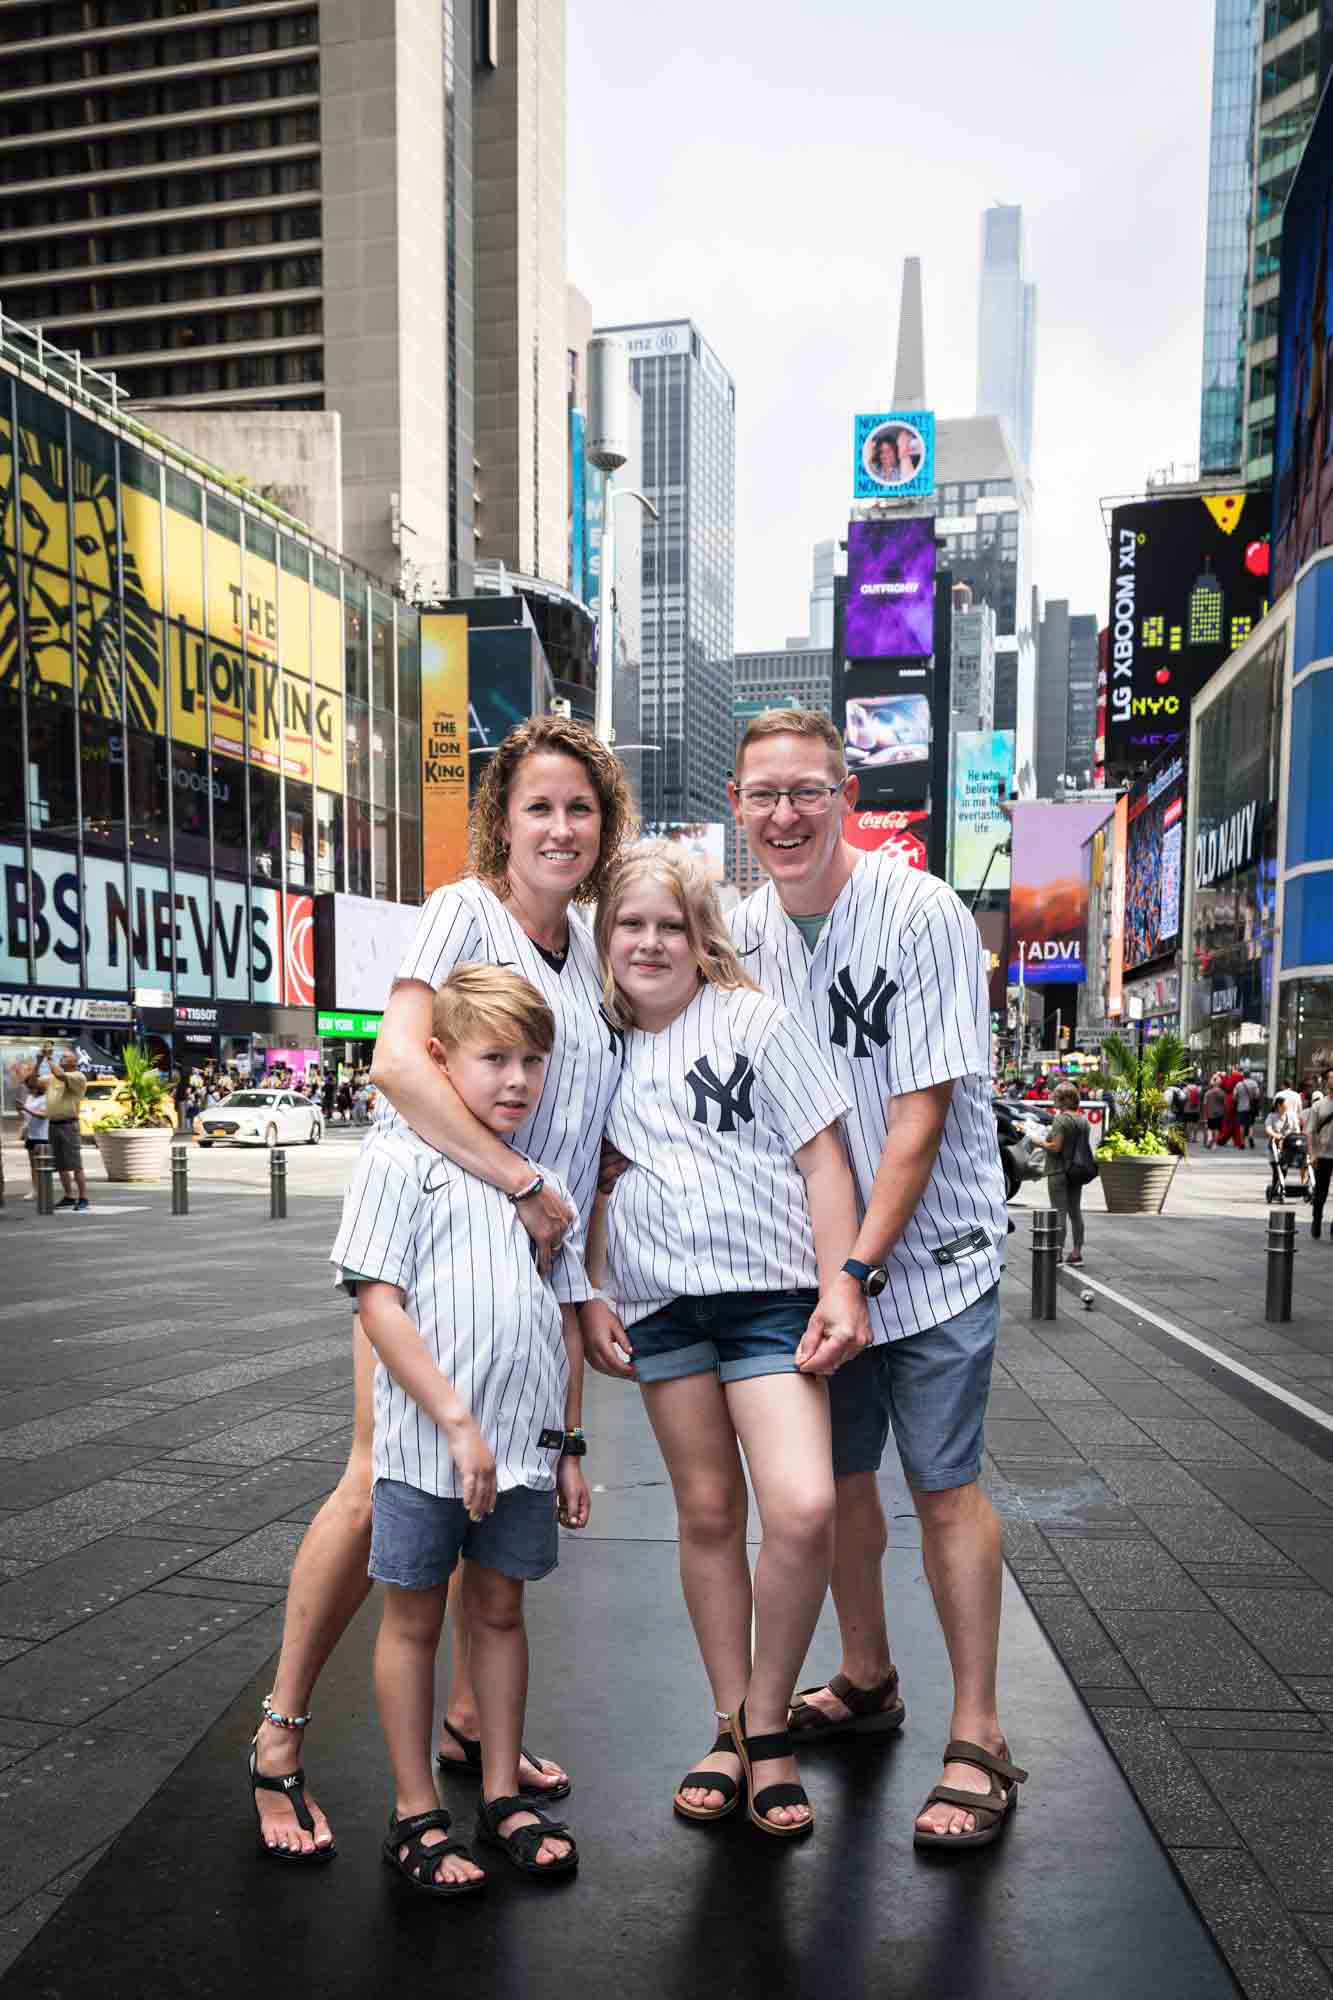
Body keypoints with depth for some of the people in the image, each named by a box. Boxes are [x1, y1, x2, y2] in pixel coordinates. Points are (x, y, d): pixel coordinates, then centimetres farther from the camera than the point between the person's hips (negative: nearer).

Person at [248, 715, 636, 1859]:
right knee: (385, 1486, -6)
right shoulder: (466, 911, -10)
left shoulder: (587, 944, 11)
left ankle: (471, 1724, 31)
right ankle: (280, 1738, 14)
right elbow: (399, 1062, -26)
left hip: (541, 1253, 7)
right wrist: (525, 1185, -24)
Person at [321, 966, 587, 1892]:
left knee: (501, 1610, 16)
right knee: (415, 1618, 10)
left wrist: (571, 1446, 11)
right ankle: (416, 1813, 25)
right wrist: (458, 1423, -18)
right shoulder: (401, 1158, -9)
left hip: (523, 1444, 5)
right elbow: (380, 1304, -15)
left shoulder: (542, 1182, 8)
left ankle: (503, 1797, 31)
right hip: (425, 1443, -4)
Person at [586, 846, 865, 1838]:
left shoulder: (756, 1019, 0)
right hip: (662, 1304, 3)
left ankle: (768, 1727, 9)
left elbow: (822, 1158, -2)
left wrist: (842, 1285, -9)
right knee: (708, 1512, 9)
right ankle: (730, 1729, 26)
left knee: (803, 1508, -14)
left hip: (771, 1290, -3)